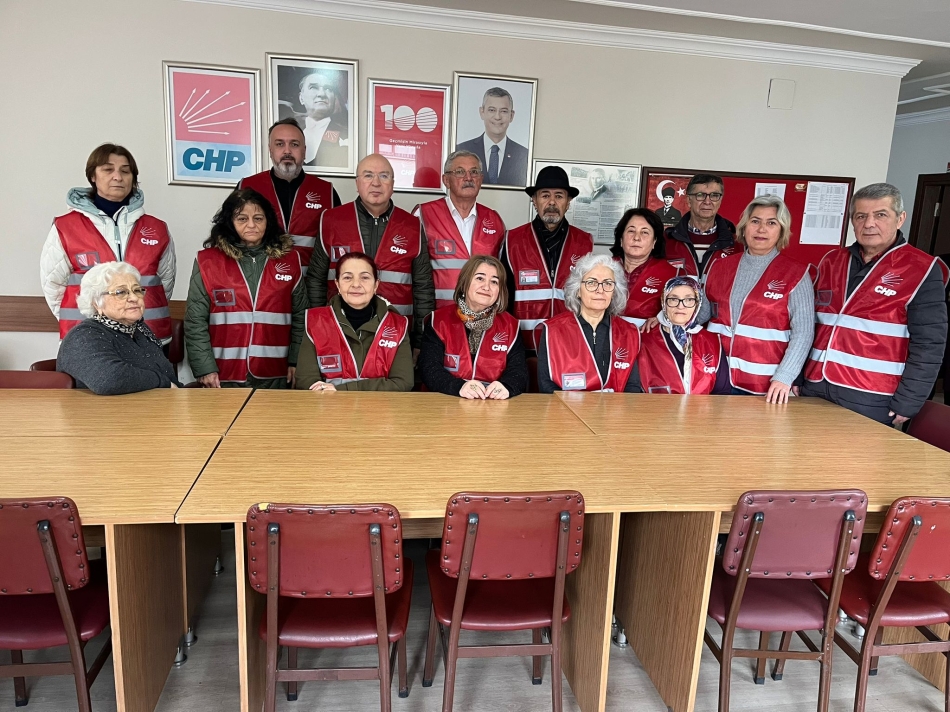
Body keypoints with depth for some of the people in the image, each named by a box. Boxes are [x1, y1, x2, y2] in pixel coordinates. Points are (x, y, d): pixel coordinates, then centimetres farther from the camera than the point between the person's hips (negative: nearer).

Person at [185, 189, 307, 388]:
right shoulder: (207, 261, 0)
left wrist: (296, 361, 2)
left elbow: (300, 317, 7)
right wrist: (204, 367, -7)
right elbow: (195, 321, 0)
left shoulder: (289, 259, 5)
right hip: (224, 376, -1)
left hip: (274, 376, 1)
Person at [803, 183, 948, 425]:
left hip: (870, 400, -4)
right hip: (813, 389, 4)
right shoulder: (831, 261, 9)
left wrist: (906, 403, -9)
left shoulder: (922, 271, -4)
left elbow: (928, 346, -7)